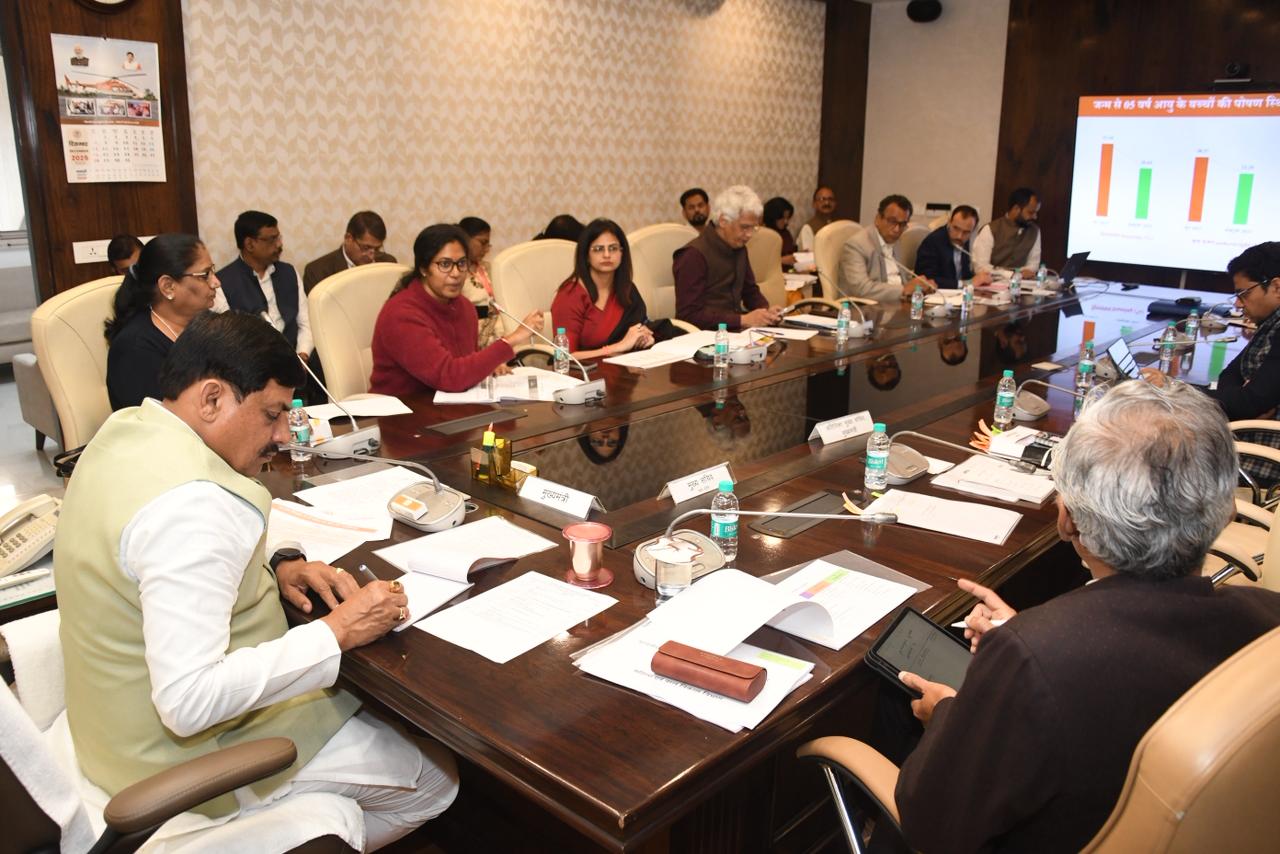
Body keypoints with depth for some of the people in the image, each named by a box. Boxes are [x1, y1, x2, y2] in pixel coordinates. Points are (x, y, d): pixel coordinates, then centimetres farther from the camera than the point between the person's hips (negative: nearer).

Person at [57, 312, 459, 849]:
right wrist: (338, 633, -27)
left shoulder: (127, 431, -1)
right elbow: (188, 701, -36)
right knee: (436, 779, 2)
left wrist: (274, 566, 0)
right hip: (189, 754, -9)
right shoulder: (191, 503, -33)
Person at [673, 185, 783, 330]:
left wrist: (766, 310, 0)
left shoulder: (739, 248, 11)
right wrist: (743, 320, -23)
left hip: (735, 330, 8)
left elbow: (750, 291, 22)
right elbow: (689, 315, -19)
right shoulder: (694, 255, -14)